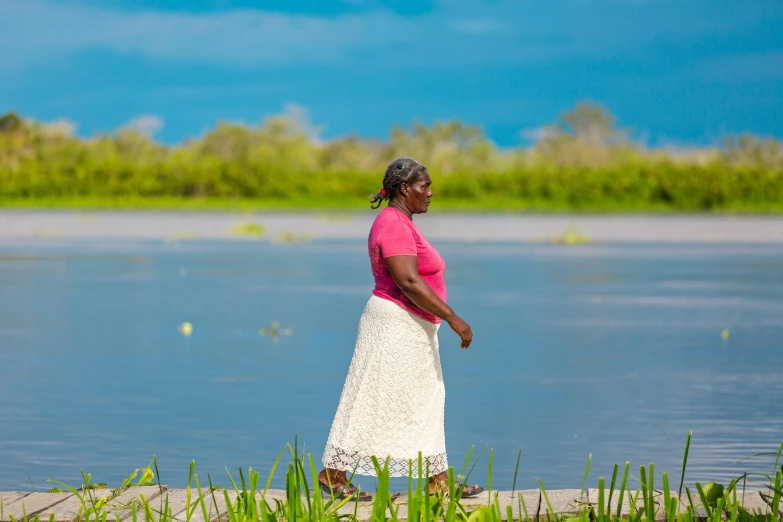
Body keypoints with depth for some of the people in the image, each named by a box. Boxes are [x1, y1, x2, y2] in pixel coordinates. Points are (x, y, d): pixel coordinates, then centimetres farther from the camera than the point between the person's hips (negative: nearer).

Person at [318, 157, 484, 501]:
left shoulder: (400, 224, 15)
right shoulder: (395, 225, -18)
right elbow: (408, 282, -26)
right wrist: (452, 318, -26)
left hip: (413, 329, 11)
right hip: (396, 326, -11)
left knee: (426, 402, 10)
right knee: (373, 402, -5)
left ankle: (438, 481, 12)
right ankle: (333, 473, 1)